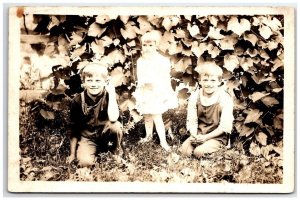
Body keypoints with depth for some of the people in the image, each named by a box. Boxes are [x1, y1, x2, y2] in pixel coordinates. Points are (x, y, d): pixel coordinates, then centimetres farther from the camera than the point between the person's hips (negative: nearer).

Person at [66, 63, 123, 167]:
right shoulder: (78, 101, -12)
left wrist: (112, 94, -32)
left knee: (116, 125, -33)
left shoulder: (108, 96, -16)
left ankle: (117, 149, -1)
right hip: (87, 137, 0)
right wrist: (72, 154, 0)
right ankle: (97, 149, 9)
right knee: (85, 162, -26)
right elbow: (74, 128, -3)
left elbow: (113, 118, -36)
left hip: (105, 133, 0)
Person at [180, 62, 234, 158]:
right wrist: (194, 135, -20)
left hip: (217, 136, -4)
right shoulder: (194, 97, 0)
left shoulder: (225, 99, -12)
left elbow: (225, 127, -12)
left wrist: (206, 137, -19)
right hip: (198, 134, 4)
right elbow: (191, 121, 0)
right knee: (184, 150, -20)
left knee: (199, 152, -28)